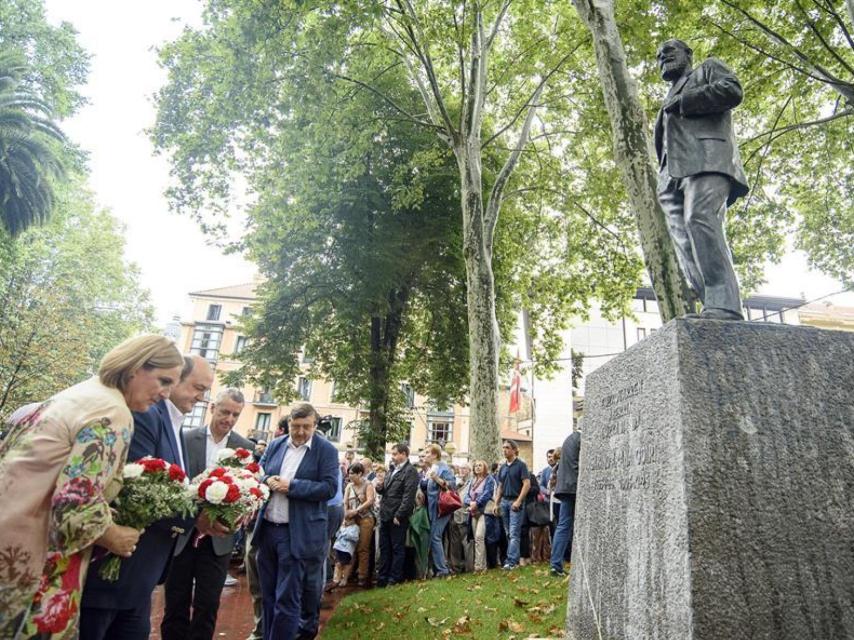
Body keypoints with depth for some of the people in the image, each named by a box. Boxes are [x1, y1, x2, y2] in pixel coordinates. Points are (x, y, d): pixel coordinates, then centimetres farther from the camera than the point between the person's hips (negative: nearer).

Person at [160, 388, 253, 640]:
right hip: (183, 533, 0)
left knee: (208, 605, 9)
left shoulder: (245, 447, -1)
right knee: (176, 602, 13)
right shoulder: (186, 439, -4)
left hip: (218, 537, 1)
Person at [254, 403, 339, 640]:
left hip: (297, 535, -5)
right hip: (267, 529, 5)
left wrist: (292, 486, -19)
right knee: (268, 595, 19)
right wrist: (267, 481, -10)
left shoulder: (326, 449, -8)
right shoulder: (275, 445, 7)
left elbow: (329, 487, -14)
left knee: (287, 599, 1)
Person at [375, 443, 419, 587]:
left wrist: (398, 516, -19)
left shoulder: (410, 471, -11)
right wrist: (380, 487, -1)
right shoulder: (392, 471, 16)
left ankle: (395, 578, 15)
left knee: (397, 548, 4)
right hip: (385, 515, 8)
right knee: (384, 548, 14)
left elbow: (409, 496, -17)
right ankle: (382, 576, 25)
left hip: (397, 517, -8)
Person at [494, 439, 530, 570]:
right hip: (504, 501, 7)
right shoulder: (502, 467, 14)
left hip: (515, 502, -6)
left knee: (514, 533, -8)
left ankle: (511, 561, -9)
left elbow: (527, 484, -11)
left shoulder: (521, 465, -4)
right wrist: (496, 503, 10)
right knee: (508, 533, 9)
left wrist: (518, 501, -17)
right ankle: (515, 559, 17)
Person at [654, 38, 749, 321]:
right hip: (674, 173, 6)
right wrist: (664, 175, 14)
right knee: (684, 238, -13)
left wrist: (682, 103, 2)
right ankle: (718, 311, -20)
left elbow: (732, 91, 2)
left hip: (706, 160, -6)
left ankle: (724, 307, -36)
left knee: (699, 220, -29)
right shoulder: (670, 98, 40)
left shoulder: (709, 68, 24)